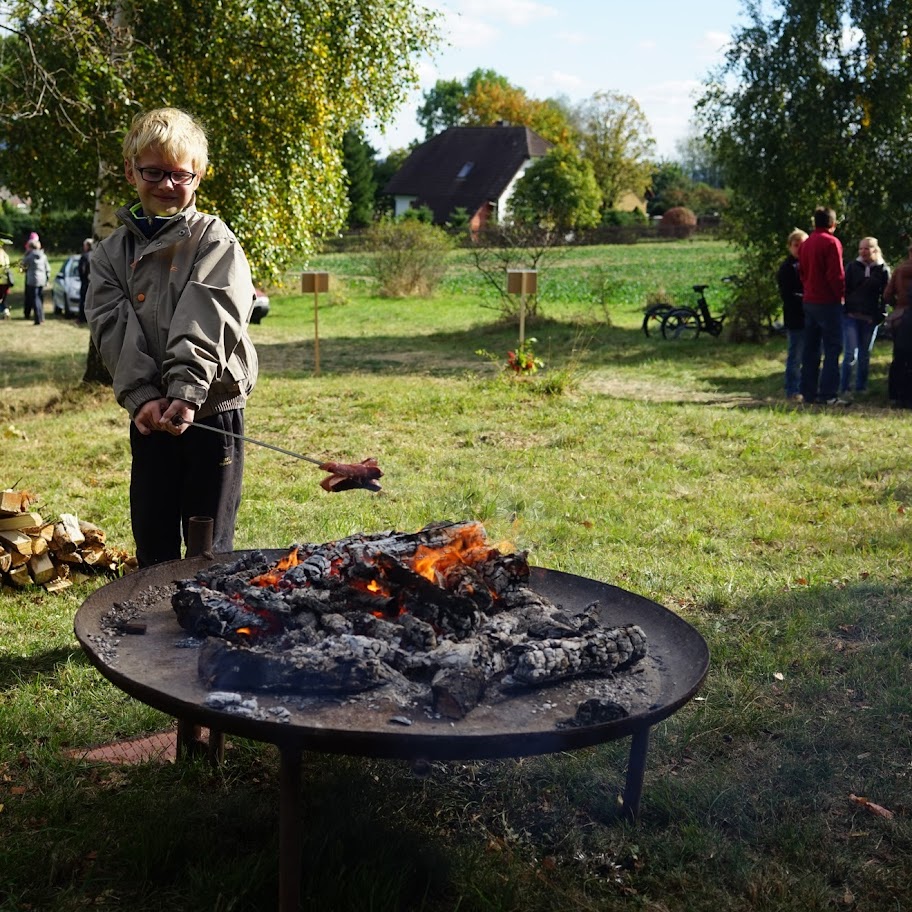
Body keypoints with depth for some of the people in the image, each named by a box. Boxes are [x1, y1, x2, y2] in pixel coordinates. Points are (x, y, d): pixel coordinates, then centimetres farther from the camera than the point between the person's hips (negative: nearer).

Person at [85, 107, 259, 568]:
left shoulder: (214, 240, 0)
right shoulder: (111, 253, 10)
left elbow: (209, 321, -14)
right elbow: (113, 327, -4)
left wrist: (186, 393, -27)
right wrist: (142, 397, -19)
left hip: (212, 411, -3)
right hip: (149, 416, 3)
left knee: (210, 549, 5)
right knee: (153, 550, 10)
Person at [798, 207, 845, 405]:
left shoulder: (806, 244, 11)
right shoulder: (831, 242, -12)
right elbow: (836, 274, -16)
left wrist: (809, 290, 15)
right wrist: (841, 293, -3)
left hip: (809, 301, 8)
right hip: (828, 301, -8)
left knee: (811, 348, 11)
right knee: (832, 348, -6)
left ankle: (808, 392, 12)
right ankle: (828, 394, -11)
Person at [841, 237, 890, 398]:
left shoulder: (883, 270, 5)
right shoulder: (853, 267, 4)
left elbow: (886, 295, 4)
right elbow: (845, 289, 3)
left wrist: (881, 316, -5)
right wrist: (843, 310, -6)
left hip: (870, 318, 1)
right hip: (851, 316, -1)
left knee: (865, 355, 8)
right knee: (851, 354, -9)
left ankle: (861, 388, 17)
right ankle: (845, 389, -4)